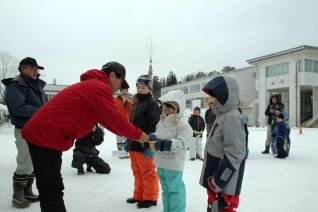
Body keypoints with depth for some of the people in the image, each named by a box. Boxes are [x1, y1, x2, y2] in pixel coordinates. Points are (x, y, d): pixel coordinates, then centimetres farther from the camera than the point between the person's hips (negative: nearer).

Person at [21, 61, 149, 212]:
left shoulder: (91, 85, 20)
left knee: (50, 189, 18)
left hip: (42, 133, 11)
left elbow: (106, 119, 21)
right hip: (46, 137, -11)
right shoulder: (100, 87, -13)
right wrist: (137, 135, 1)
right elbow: (114, 119, -14)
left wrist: (131, 134, 18)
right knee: (52, 190, -7)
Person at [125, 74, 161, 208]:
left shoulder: (151, 103, -10)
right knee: (137, 172, 17)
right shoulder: (136, 104, 18)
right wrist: (128, 140, 22)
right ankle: (139, 196, 30)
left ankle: (150, 198, 14)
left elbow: (154, 126, -20)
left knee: (147, 172, 2)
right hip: (133, 144, 9)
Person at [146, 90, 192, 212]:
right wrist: (150, 138, -5)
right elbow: (157, 136, 19)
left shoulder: (183, 124, -18)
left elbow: (182, 143, -28)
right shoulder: (162, 121, 8)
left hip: (173, 165, -8)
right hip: (160, 162, 8)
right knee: (165, 189, 22)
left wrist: (161, 145, -35)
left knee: (175, 189, 5)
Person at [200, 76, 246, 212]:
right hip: (215, 184, 10)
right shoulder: (222, 116, 11)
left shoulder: (232, 118, -19)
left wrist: (216, 183, -20)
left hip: (224, 186, -10)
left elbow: (234, 156, -25)